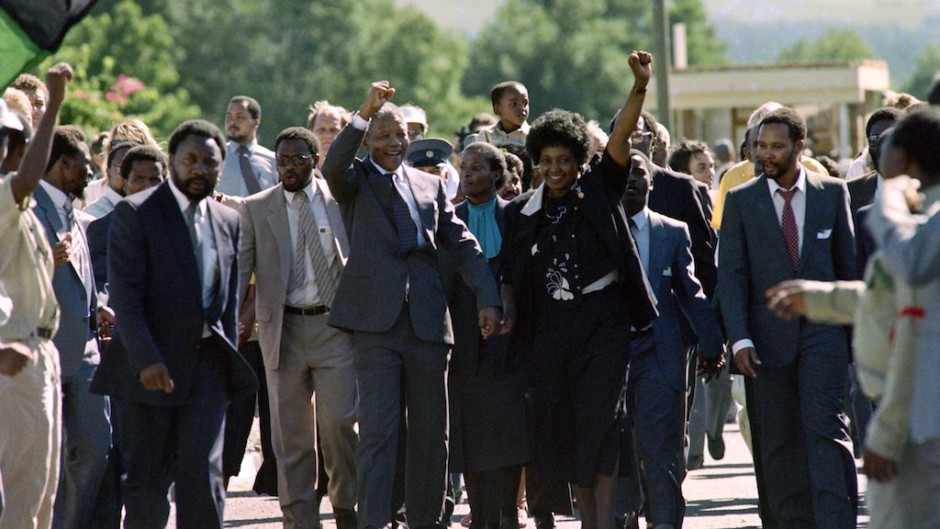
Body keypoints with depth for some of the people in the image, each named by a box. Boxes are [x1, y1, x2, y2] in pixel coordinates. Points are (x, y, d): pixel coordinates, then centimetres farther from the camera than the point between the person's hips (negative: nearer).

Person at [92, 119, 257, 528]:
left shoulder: (228, 221, 13)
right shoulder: (135, 213, -4)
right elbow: (124, 294, -12)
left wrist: (229, 360, 9)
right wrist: (146, 360, -20)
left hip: (207, 364, 4)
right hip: (151, 365, -4)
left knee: (202, 475, -5)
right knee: (146, 482, 0)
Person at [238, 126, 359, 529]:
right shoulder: (256, 209, 7)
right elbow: (239, 267, 2)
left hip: (335, 325, -1)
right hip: (283, 329, 1)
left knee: (339, 423, -7)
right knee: (290, 433, 3)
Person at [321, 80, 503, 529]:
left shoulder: (430, 185, 17)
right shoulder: (355, 181, 6)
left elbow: (462, 244, 13)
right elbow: (333, 168, -17)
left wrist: (488, 298, 1)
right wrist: (364, 113, -23)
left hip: (427, 322, 4)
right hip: (376, 323, -4)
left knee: (430, 433, 9)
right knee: (377, 430, -10)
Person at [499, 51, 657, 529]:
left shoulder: (599, 192, 2)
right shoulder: (522, 212, 8)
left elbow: (620, 138, -12)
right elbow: (511, 275, 14)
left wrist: (640, 87, -26)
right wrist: (506, 312, -5)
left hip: (603, 320, -3)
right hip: (550, 325, 3)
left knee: (600, 416, -11)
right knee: (559, 424, 3)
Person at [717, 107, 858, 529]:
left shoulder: (832, 193, 5)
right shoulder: (741, 200, 3)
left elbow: (848, 264, 11)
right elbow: (731, 274, 0)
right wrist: (740, 338, -10)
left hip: (822, 332, -1)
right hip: (768, 333, 1)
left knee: (825, 427, -13)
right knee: (779, 442, 3)